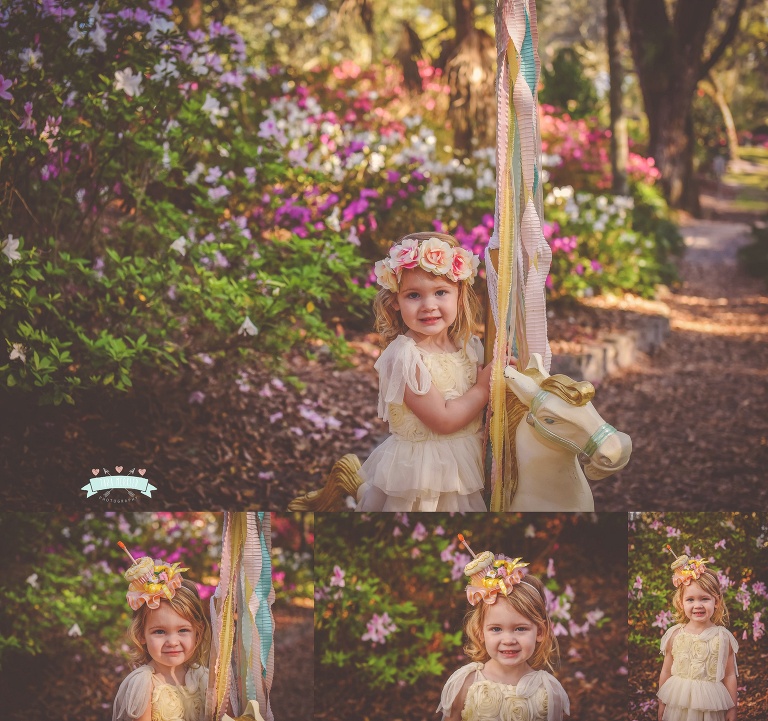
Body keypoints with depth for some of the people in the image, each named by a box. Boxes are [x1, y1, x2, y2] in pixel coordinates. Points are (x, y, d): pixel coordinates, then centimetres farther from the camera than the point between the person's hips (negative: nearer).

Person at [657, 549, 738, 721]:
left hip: (710, 706, -1)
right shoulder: (674, 635, -4)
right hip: (678, 705, 1)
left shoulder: (723, 637, -6)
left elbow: (730, 675, -1)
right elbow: (666, 672, 4)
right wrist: (661, 704, 9)